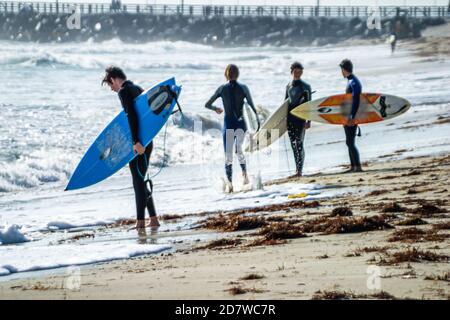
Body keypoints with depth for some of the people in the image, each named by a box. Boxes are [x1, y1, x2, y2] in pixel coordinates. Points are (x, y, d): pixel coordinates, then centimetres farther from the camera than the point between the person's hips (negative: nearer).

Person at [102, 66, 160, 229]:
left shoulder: (124, 91, -10)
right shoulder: (138, 89, 18)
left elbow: (131, 116, -21)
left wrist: (136, 141, -26)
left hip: (137, 144, -9)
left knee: (138, 181, -5)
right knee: (140, 180, 15)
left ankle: (141, 221, -5)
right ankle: (153, 219, 16)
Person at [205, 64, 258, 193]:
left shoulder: (222, 89, -1)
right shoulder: (243, 88, -2)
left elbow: (207, 105, 5)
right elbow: (252, 107, -3)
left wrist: (216, 109, 25)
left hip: (228, 124, -1)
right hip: (241, 123, 1)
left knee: (228, 154, 1)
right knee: (239, 149, 21)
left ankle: (229, 183, -7)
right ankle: (244, 173, 5)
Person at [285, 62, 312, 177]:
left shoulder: (305, 86, -2)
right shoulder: (288, 86, 13)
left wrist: (309, 121, -11)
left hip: (300, 117, -5)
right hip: (290, 117, 5)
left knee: (299, 144, -11)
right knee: (293, 144, 6)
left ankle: (300, 170, -13)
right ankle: (298, 170, 13)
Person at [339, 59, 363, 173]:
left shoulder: (353, 82, -15)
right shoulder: (351, 81, 17)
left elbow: (356, 100, -25)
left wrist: (352, 116, -30)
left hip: (352, 116, -10)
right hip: (348, 116, 10)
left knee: (350, 142, -12)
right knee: (349, 142, 14)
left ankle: (358, 166, -15)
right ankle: (353, 166, 19)